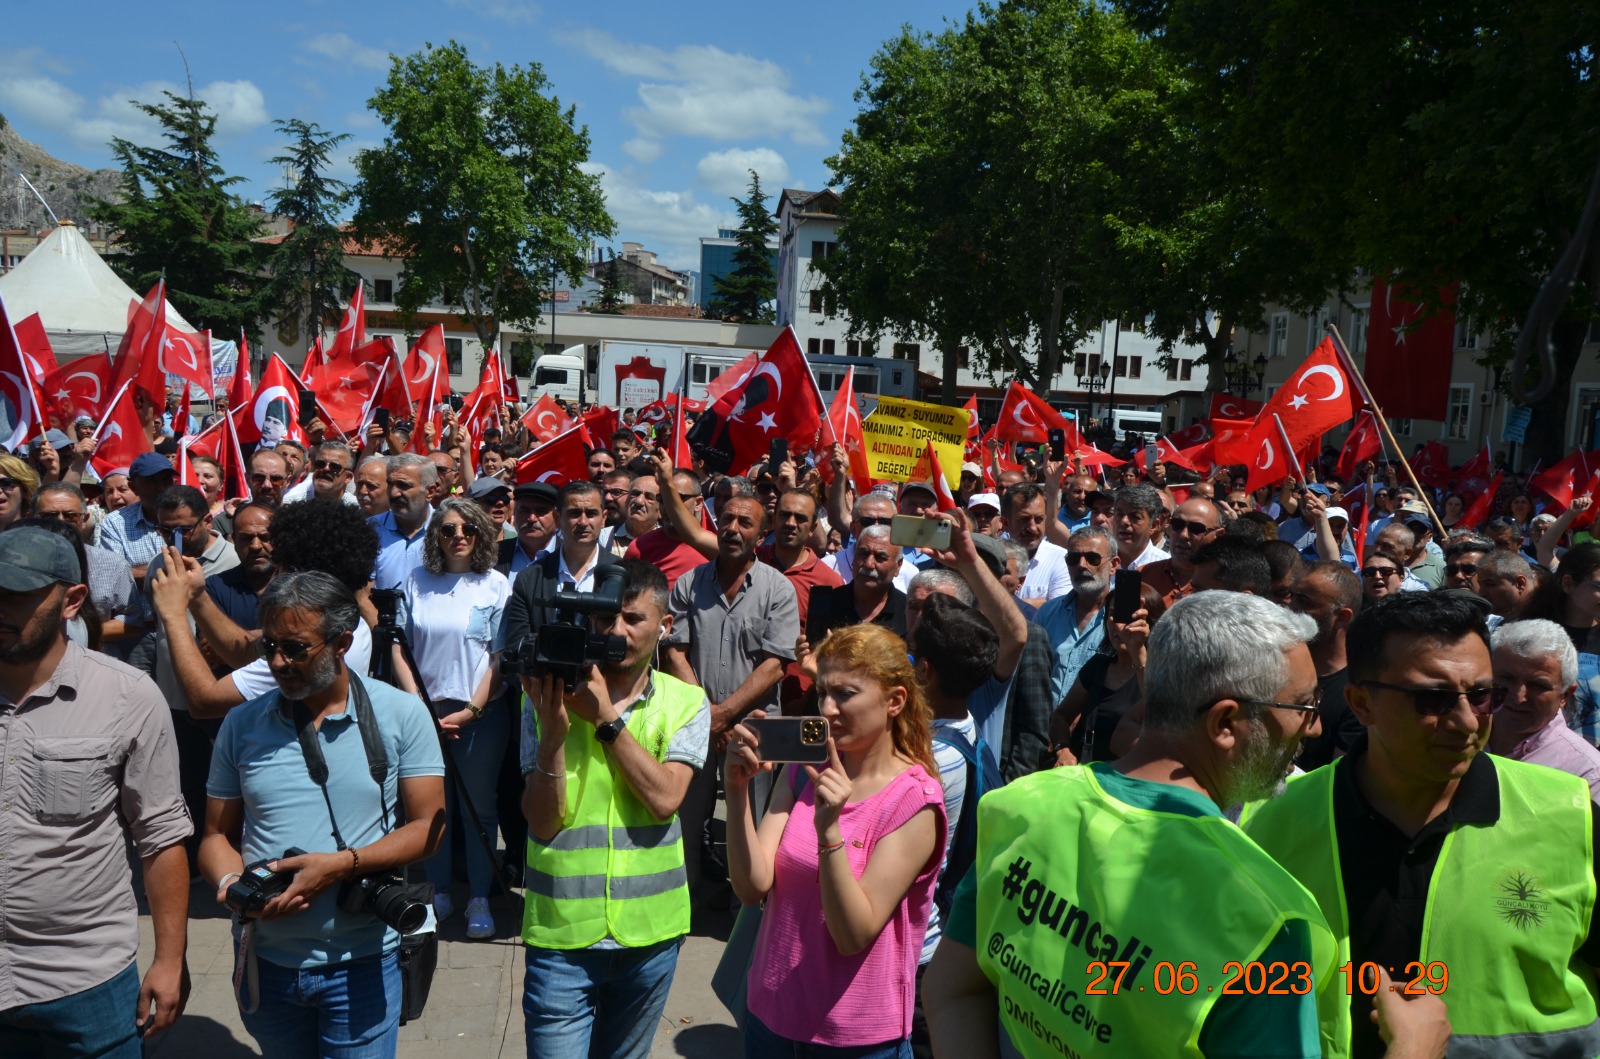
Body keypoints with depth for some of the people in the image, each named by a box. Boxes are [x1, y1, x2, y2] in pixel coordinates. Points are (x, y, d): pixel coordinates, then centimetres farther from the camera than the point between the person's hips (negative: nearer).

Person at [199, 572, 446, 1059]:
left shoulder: (401, 714, -8)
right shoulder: (241, 724, 1)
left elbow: (428, 826, -9)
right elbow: (217, 835, 7)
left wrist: (342, 864, -21)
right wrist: (230, 883, -15)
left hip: (360, 963, -3)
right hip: (265, 960, 3)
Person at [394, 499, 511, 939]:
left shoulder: (496, 585, -2)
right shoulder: (417, 582, 3)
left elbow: (501, 659, -3)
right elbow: (399, 646, 2)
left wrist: (469, 712, -9)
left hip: (480, 714, -2)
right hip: (427, 710, 2)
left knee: (478, 807, 5)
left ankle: (479, 899, 16)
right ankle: (438, 893, 24)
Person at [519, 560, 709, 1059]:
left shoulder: (685, 702, -2)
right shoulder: (550, 695, -4)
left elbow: (664, 799, -16)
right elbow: (543, 822, -9)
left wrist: (605, 717, -18)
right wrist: (553, 731, -22)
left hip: (649, 930, 2)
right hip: (561, 930, -2)